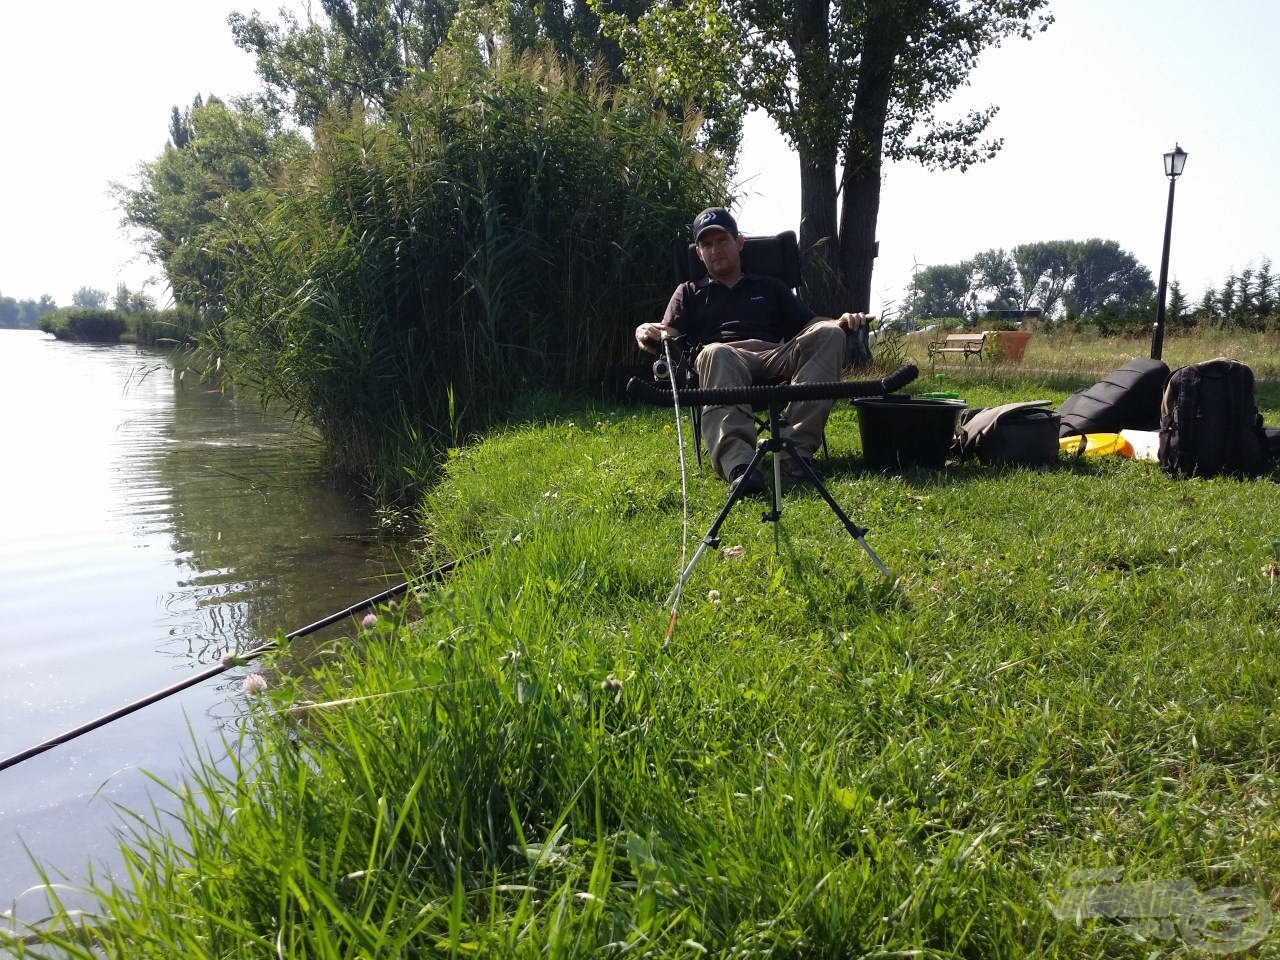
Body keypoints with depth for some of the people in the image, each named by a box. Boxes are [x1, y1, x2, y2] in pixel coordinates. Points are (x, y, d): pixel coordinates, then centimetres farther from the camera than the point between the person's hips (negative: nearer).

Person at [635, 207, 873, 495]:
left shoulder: (770, 287, 33)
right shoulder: (689, 293, 29)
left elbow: (810, 324, 20)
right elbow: (668, 333, 11)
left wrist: (841, 321, -3)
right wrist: (648, 333, -14)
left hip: (775, 358, 3)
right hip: (725, 358, -2)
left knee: (828, 335, -27)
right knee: (714, 354, -40)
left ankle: (797, 447, -40)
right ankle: (737, 463, -61)